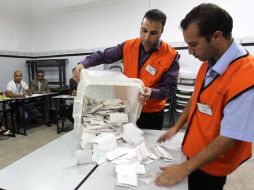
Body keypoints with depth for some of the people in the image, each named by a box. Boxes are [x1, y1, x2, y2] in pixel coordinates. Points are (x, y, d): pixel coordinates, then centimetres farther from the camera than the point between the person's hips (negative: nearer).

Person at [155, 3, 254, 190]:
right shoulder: (209, 63, -6)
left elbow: (229, 139, -27)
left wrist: (185, 168, -22)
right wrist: (176, 127, 5)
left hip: (211, 166, -6)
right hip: (194, 152, 6)